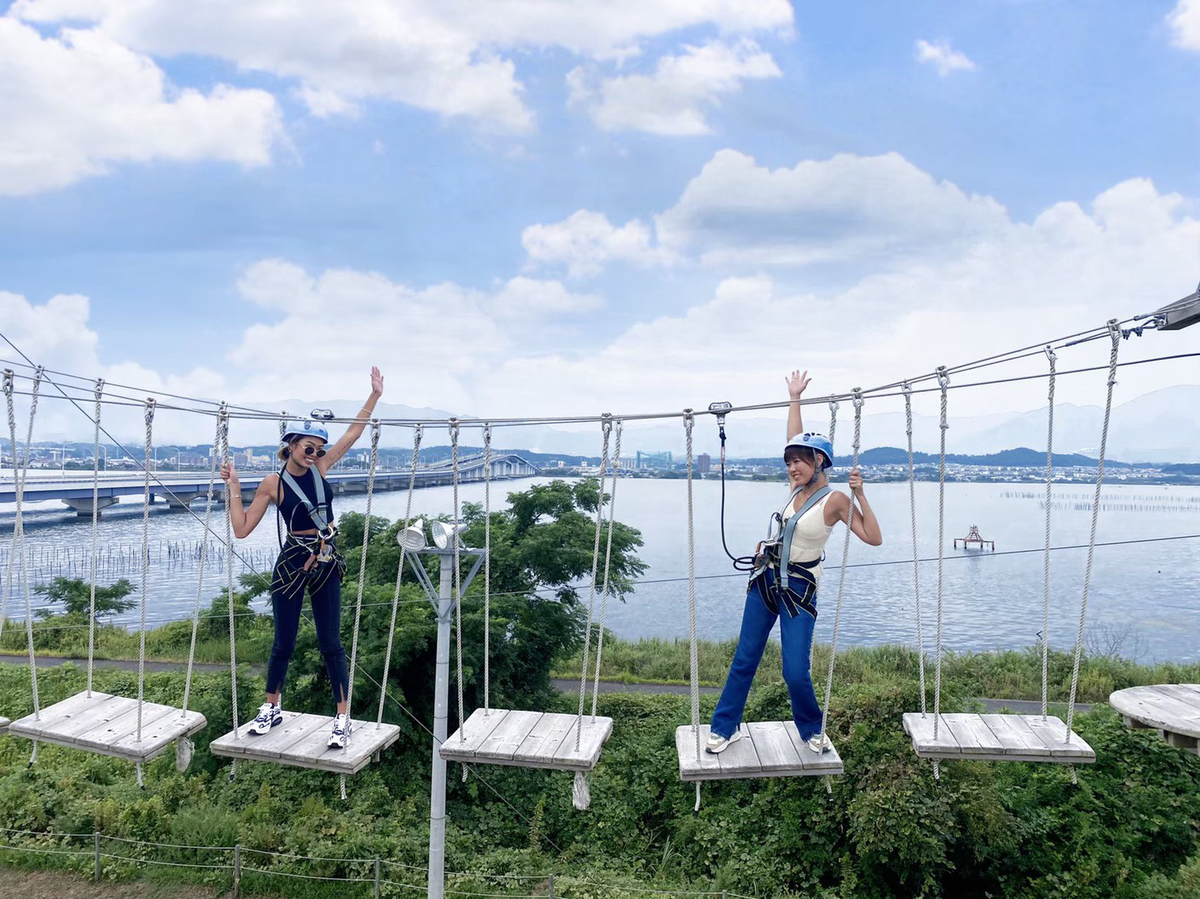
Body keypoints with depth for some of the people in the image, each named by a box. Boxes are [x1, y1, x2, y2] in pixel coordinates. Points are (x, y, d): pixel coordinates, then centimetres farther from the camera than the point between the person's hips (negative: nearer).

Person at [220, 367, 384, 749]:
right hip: (292, 565, -2)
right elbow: (242, 529, -5)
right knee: (284, 644, 8)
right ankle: (271, 708, 31)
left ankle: (343, 717, 9)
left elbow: (353, 433, 5)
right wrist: (234, 489, -9)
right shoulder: (272, 484, -4)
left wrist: (375, 395, 3)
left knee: (330, 642, 3)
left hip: (326, 565, 2)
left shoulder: (320, 468, 4)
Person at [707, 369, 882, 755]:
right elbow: (796, 440, 13)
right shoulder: (798, 488, 3)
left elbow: (873, 538, -15)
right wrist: (794, 399, 16)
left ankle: (812, 730, 23)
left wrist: (860, 495, -20)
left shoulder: (835, 499, -11)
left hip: (798, 590, -5)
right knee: (744, 659, 9)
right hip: (765, 579, 5)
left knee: (796, 672, -5)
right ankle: (725, 728, 20)